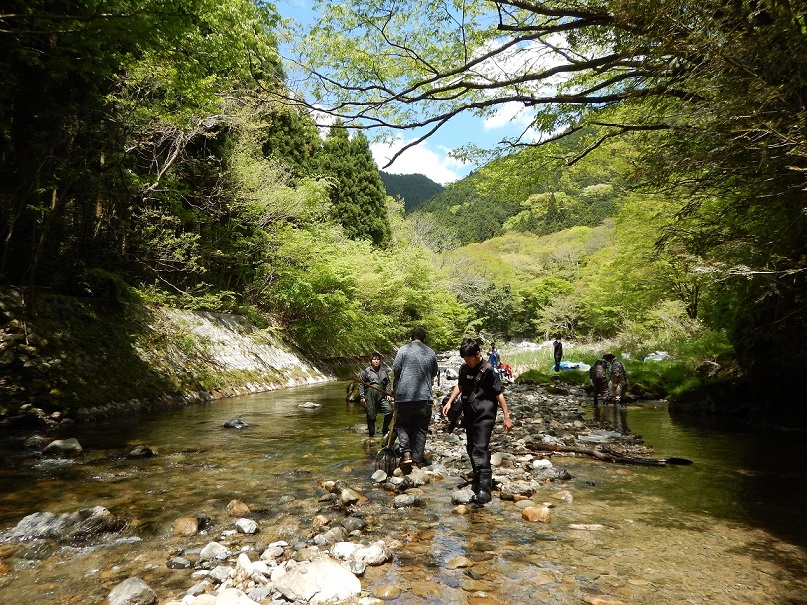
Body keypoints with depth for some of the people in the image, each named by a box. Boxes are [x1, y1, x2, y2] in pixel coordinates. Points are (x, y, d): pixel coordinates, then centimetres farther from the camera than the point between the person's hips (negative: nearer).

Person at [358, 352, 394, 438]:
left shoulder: (384, 371, 14)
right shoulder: (366, 371, 2)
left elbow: (387, 384, 18)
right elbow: (361, 385, 2)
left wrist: (388, 394, 8)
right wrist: (362, 397, -5)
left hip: (382, 397, 3)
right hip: (370, 398, -3)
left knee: (389, 411, -12)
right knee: (371, 417, 1)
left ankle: (384, 430, 9)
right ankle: (372, 435, 16)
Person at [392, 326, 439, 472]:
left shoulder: (404, 349, -3)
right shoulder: (431, 353, 7)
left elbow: (395, 369, -3)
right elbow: (434, 374, 16)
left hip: (405, 395, -2)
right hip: (425, 396, 2)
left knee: (402, 425, 12)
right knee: (420, 429, 11)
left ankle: (406, 453, -4)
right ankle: (417, 459, 11)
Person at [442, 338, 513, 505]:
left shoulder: (488, 370, -14)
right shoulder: (464, 368, 5)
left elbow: (499, 393, -11)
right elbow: (460, 386, 20)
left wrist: (506, 416, -11)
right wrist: (449, 402, 10)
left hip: (484, 415, -7)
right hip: (469, 414, 7)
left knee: (480, 449, -15)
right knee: (471, 448, 13)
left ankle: (484, 488, -14)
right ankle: (479, 478, 30)